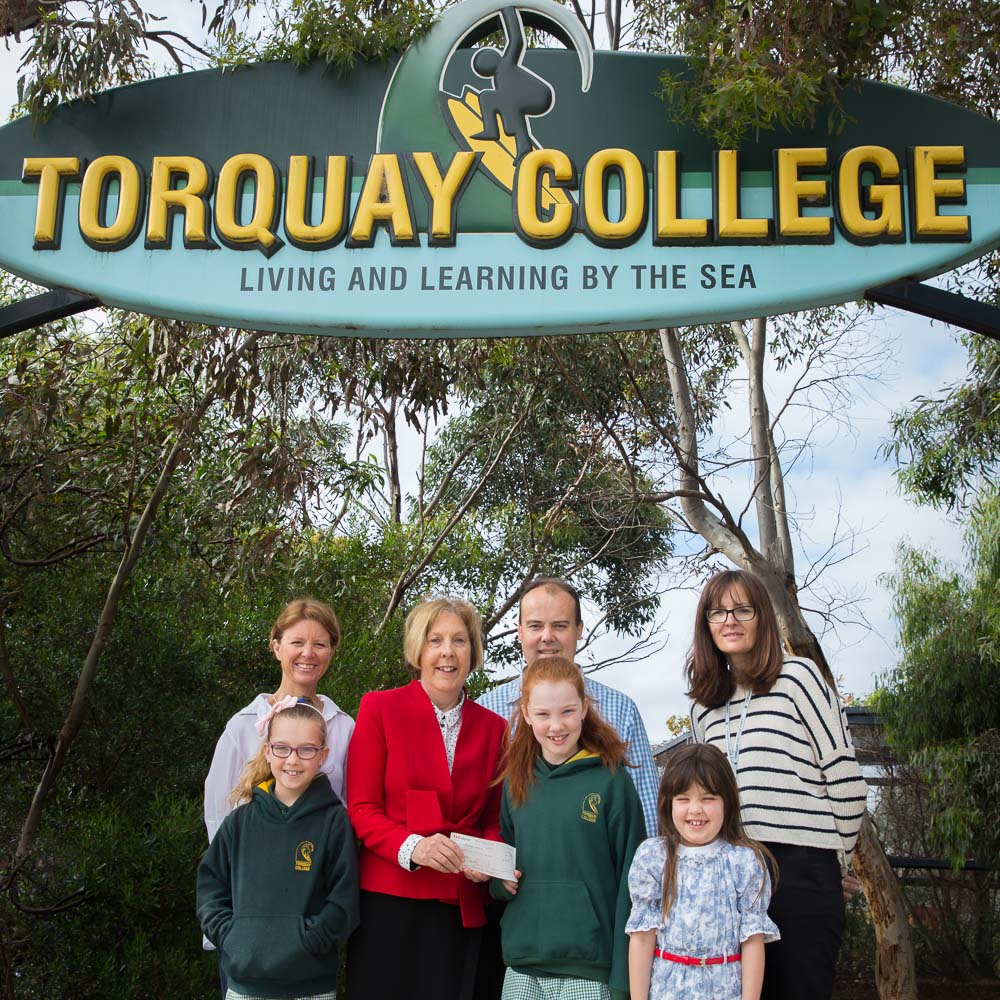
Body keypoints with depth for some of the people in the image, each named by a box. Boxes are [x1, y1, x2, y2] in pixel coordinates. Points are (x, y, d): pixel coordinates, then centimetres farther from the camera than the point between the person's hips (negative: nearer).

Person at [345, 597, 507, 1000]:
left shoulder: (492, 726, 9)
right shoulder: (380, 708, -1)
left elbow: (493, 819, 13)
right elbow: (361, 809, -4)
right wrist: (411, 847, -20)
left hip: (462, 907, 3)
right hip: (389, 900, -3)